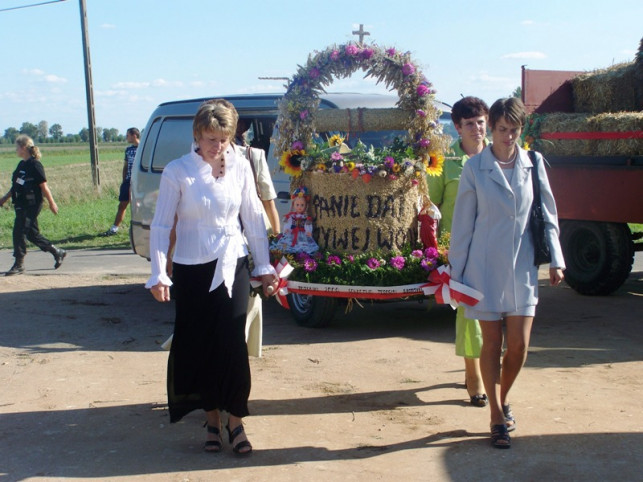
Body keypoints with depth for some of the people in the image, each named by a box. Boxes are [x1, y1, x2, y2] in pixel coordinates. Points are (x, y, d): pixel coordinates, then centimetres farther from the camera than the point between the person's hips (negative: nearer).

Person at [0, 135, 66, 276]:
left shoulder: (35, 165, -14)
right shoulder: (21, 165, 13)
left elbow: (43, 186, -13)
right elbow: (16, 185, 22)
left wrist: (52, 203, -10)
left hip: (31, 205, -9)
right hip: (21, 205, 9)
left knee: (19, 232, -8)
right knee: (31, 233, 13)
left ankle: (19, 265, -1)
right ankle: (58, 253, 25)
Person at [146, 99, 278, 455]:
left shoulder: (240, 166, 0)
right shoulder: (178, 171, -7)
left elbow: (254, 219, 7)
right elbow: (161, 225, -4)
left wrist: (264, 267, 8)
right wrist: (158, 274, -11)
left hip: (232, 266, 1)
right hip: (191, 269, -1)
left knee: (233, 344, -3)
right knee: (198, 346, 6)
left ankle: (236, 421, 9)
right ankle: (212, 421, 20)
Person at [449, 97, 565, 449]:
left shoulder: (534, 164, 4)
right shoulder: (474, 168, -3)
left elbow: (547, 214, 10)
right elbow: (463, 222, 1)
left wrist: (555, 260, 5)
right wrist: (456, 270, 1)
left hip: (522, 266, 2)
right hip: (485, 267, -2)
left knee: (519, 344, 1)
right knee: (492, 343, 3)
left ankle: (503, 398, 29)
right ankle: (497, 418, 15)